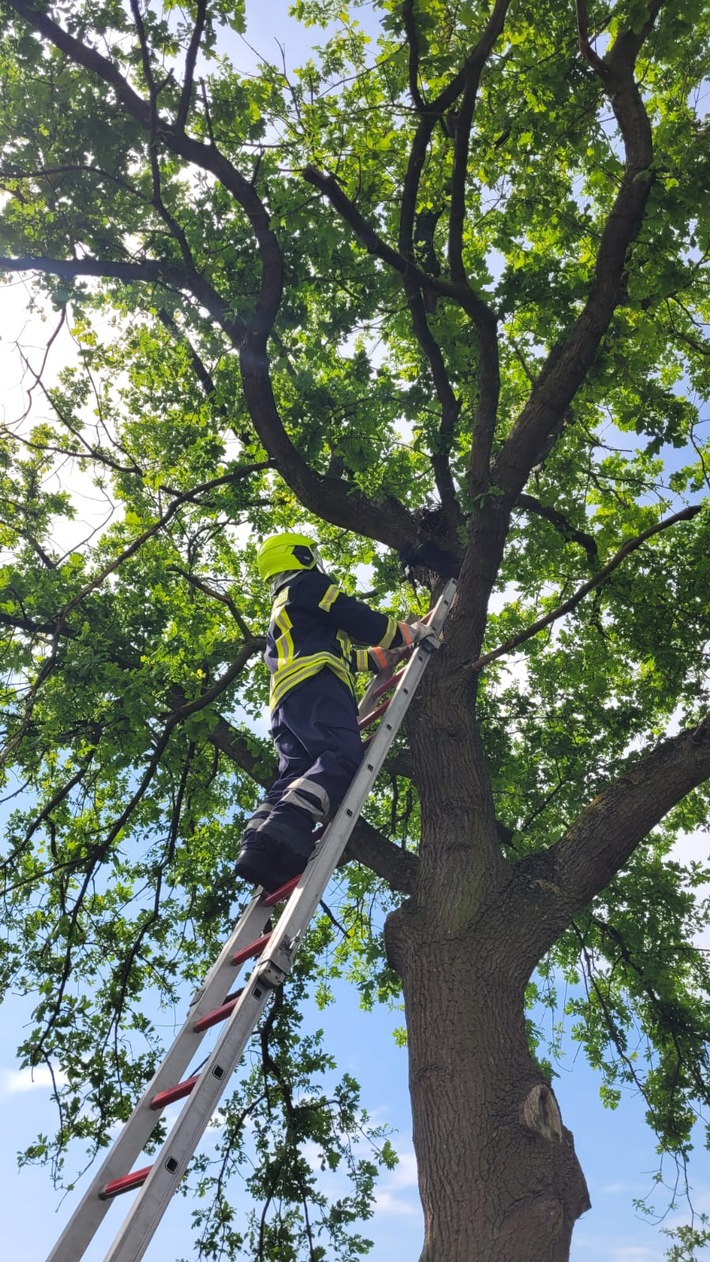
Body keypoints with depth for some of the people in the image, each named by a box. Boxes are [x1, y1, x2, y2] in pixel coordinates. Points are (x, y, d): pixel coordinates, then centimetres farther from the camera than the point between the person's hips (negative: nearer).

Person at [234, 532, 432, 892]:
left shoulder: (281, 610, 43)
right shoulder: (309, 586, 16)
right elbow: (360, 620, 8)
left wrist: (382, 655, 46)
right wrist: (409, 633, 20)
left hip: (285, 701, 9)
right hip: (315, 686, -9)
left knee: (294, 777, -7)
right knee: (341, 757, -27)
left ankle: (257, 846, -29)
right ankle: (286, 828, -49)